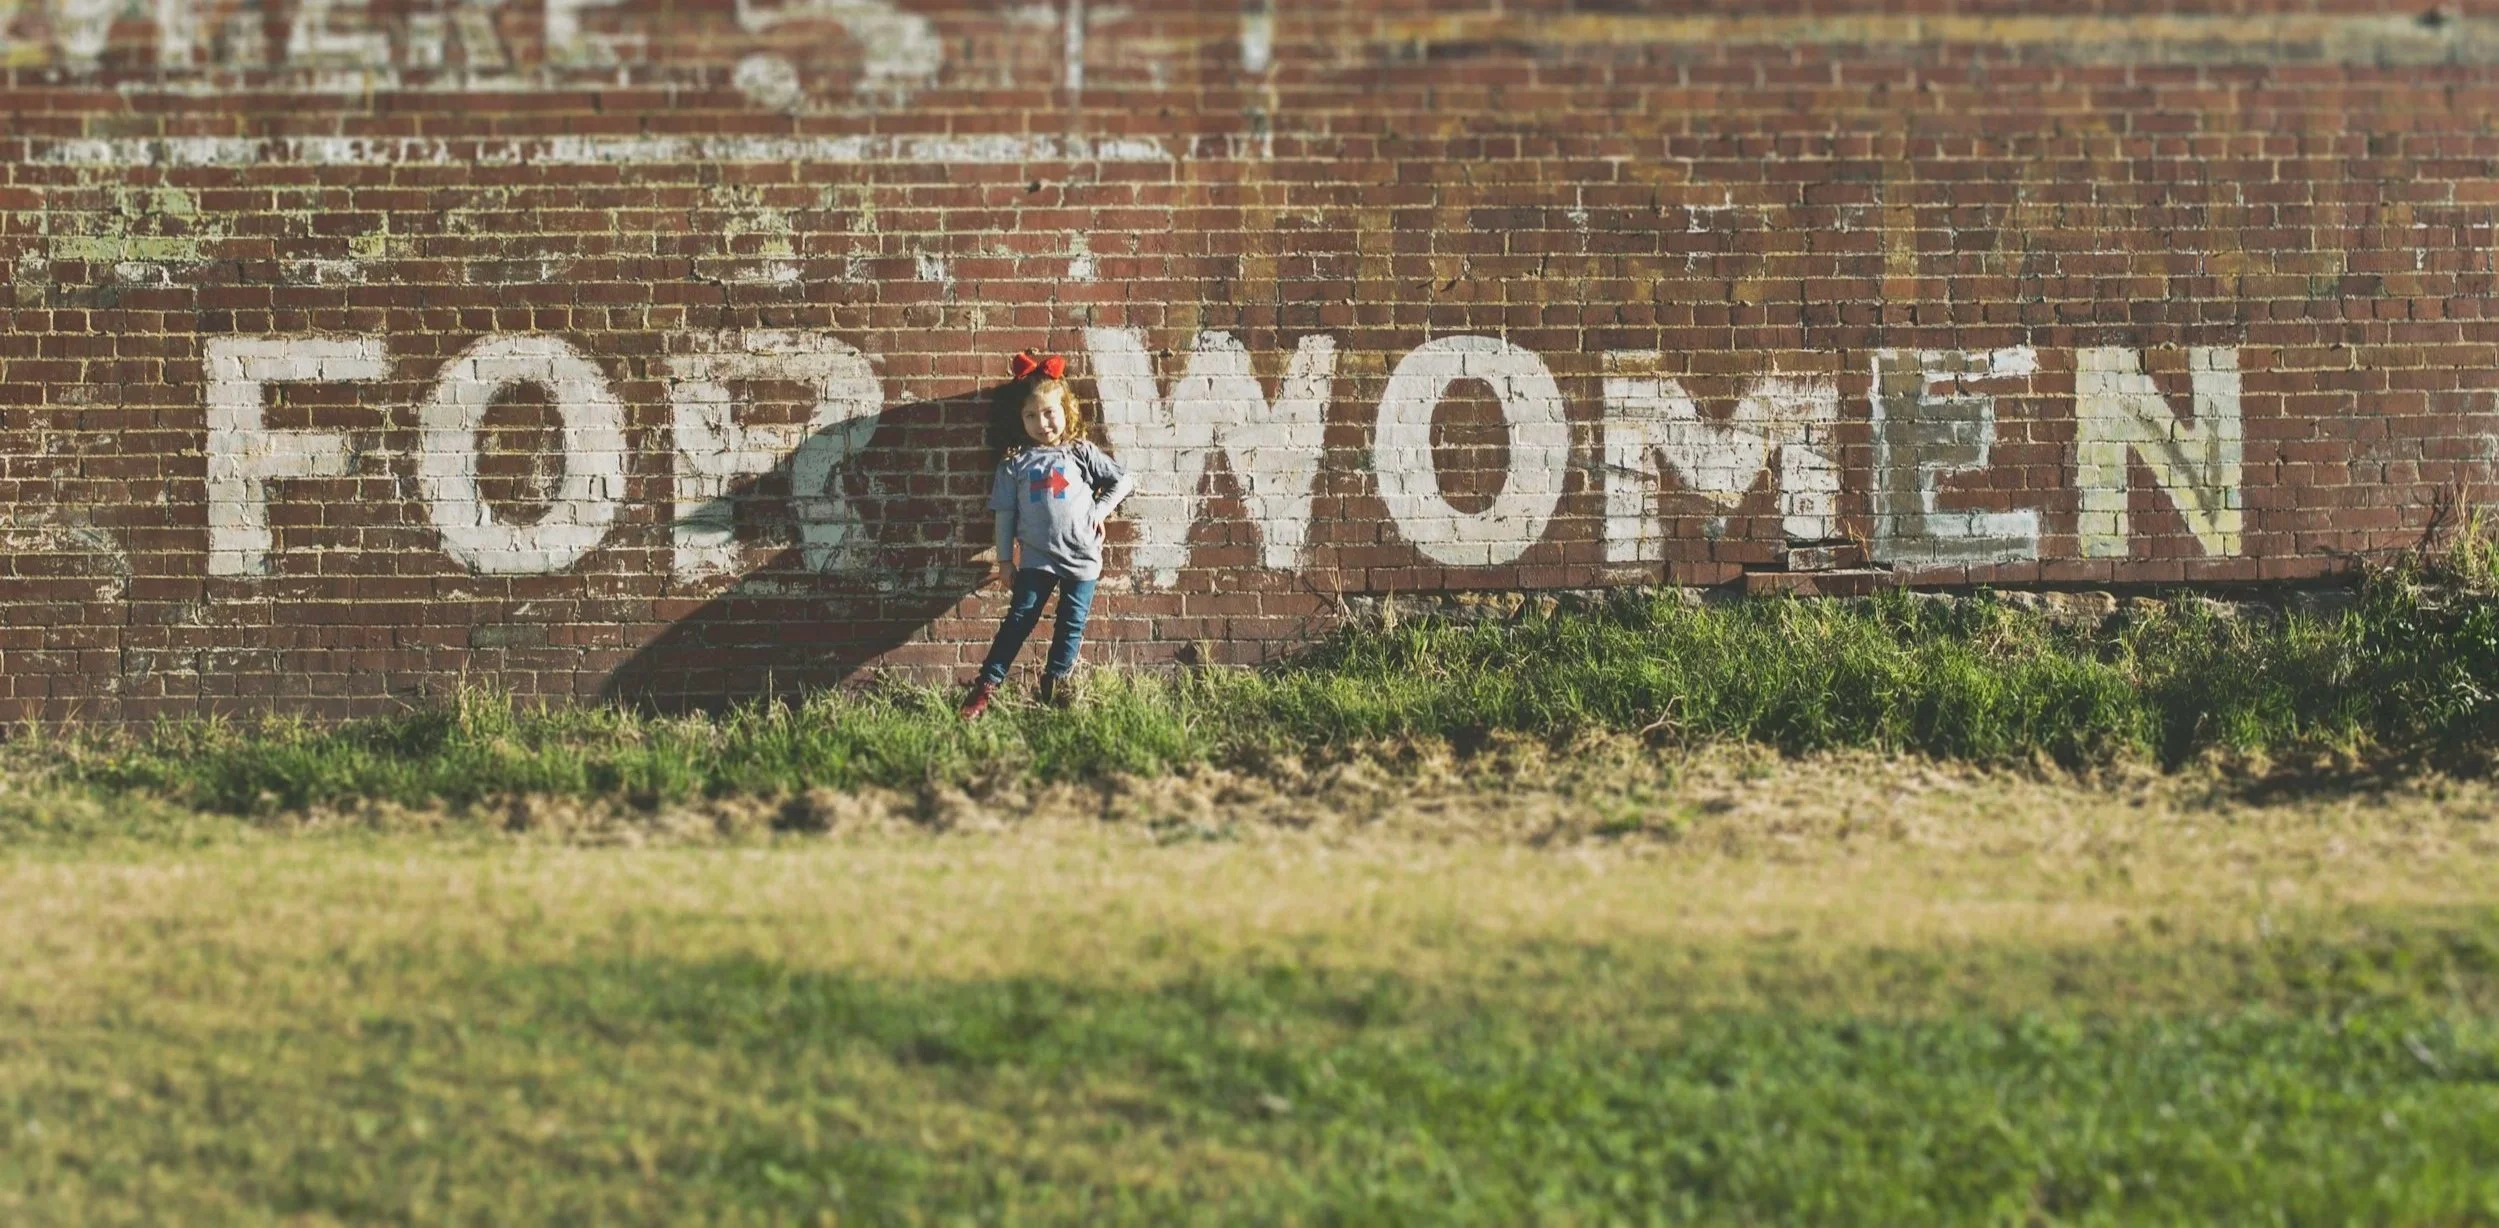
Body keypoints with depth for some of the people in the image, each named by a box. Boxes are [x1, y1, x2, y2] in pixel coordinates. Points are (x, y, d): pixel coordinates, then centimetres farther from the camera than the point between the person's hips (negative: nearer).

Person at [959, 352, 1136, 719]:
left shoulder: (1082, 454, 1)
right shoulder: (1015, 464, 1)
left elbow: (1124, 481, 7)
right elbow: (1005, 513, 4)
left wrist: (1099, 511, -1)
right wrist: (1005, 560, 3)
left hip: (1081, 556, 1)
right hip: (1036, 559, -1)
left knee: (1072, 624, 6)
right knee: (1019, 618, -4)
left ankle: (1055, 681, 23)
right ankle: (985, 686, -2)